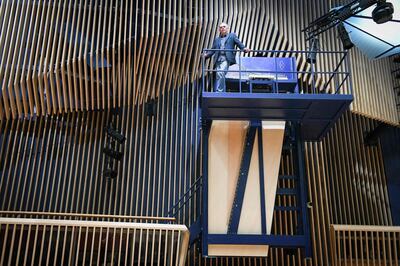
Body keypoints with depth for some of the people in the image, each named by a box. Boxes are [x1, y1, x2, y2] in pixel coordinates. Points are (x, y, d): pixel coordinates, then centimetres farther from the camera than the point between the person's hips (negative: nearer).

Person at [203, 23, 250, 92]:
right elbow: (212, 50, 19)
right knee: (218, 76, 0)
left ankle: (218, 91, -25)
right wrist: (207, 54, 0)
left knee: (221, 73, -25)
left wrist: (244, 48, -16)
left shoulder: (232, 35, 17)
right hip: (218, 59, 5)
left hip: (226, 59, -5)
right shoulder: (217, 39, 26)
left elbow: (239, 43, 4)